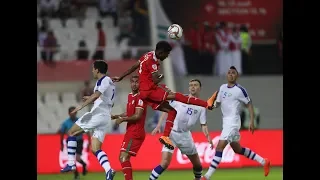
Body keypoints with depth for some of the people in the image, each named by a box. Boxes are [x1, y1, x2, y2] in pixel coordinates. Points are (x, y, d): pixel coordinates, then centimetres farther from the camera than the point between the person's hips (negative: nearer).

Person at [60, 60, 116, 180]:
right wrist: (91, 99, 39)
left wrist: (81, 106, -29)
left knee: (71, 132, 2)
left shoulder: (104, 80, -6)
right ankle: (108, 170, -21)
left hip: (97, 113, -9)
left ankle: (71, 163, -6)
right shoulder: (110, 83, 24)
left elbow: (96, 95, -24)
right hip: (106, 118, 9)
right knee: (95, 149, 2)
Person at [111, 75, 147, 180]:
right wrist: (116, 116, 13)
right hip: (131, 131, 10)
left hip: (135, 132, -10)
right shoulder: (130, 96, 15)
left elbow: (137, 116, -18)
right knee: (122, 158, 13)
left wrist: (122, 119, -10)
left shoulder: (140, 97, -12)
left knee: (124, 157, -18)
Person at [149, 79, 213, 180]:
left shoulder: (201, 106, 3)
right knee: (165, 163, -20)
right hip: (171, 133, -4)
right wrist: (159, 125, -7)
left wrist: (208, 137, -15)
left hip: (185, 135, 4)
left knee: (197, 164, 11)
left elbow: (203, 125, 3)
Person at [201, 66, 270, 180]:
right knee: (237, 149, 18)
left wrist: (252, 121, -9)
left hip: (233, 121, -9)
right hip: (226, 122, 9)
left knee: (219, 147, -15)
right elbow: (218, 103, 17)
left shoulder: (240, 90, -11)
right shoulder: (222, 87, 9)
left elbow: (249, 104, -4)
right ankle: (263, 162, 31)